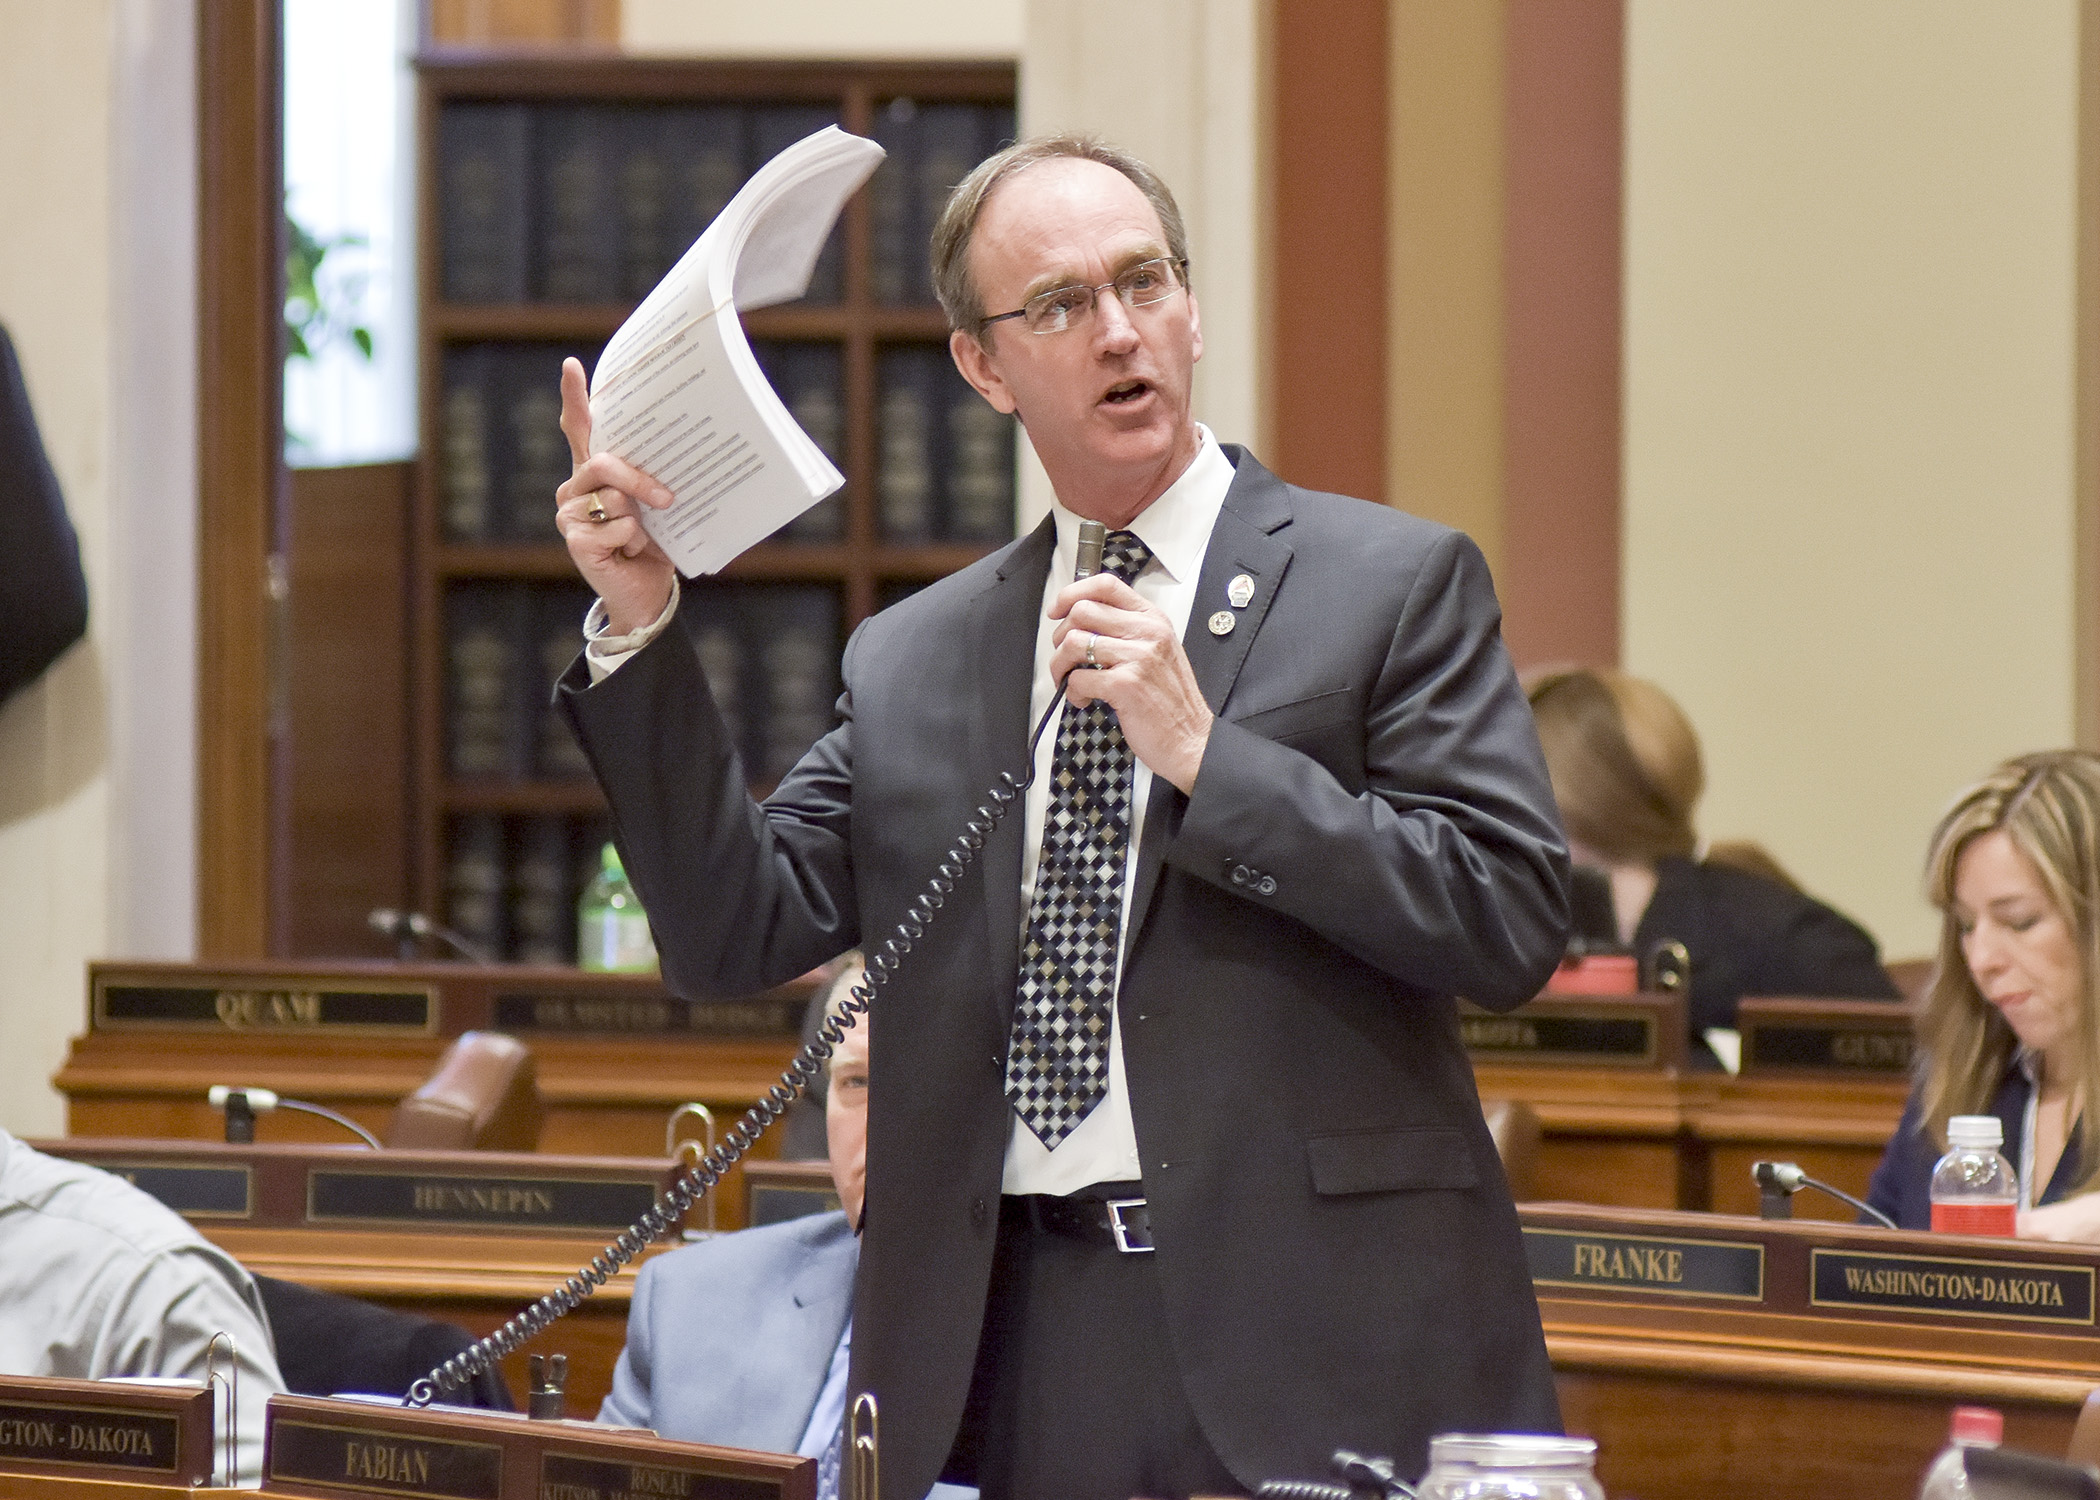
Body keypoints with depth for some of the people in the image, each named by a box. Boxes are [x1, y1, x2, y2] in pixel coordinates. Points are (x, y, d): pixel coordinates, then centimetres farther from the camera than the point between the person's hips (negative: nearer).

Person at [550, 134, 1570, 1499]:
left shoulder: (1394, 585, 3)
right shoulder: (911, 662, 14)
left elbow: (1515, 924, -6)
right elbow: (737, 934, 9)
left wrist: (1207, 758, -12)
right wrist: (640, 628, 0)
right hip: (1005, 1347, 3)